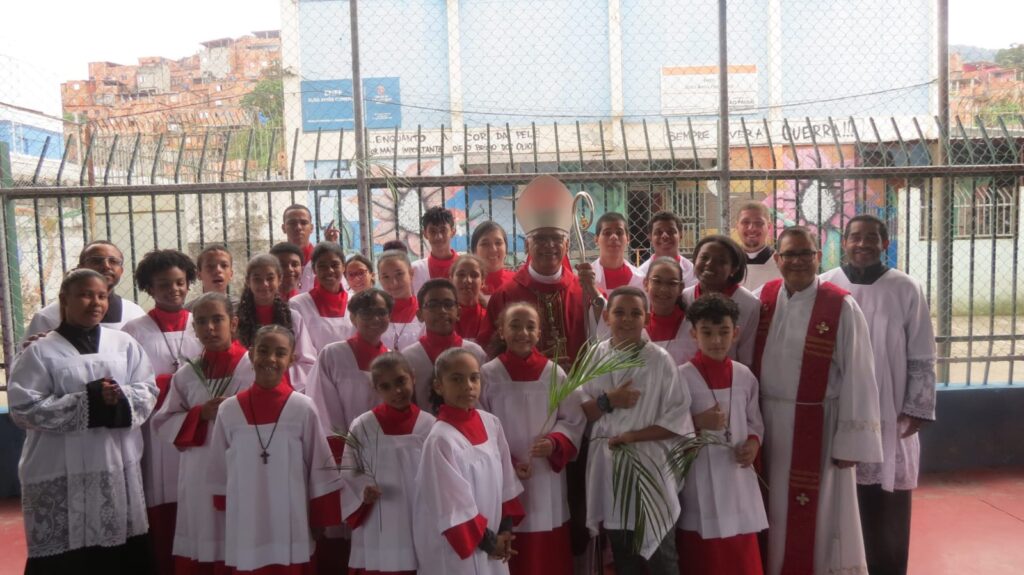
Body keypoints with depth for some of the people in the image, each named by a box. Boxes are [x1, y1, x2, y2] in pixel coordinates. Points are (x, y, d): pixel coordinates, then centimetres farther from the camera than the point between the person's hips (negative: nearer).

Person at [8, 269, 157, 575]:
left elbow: (149, 391, 6)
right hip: (62, 477, -3)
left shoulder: (124, 343, 8)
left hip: (118, 469, 3)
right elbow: (24, 408, -9)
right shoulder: (40, 352, -2)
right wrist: (87, 401, -17)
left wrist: (122, 398, -16)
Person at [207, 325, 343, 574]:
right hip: (245, 534, 2)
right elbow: (220, 472, 7)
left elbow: (321, 469, -2)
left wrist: (323, 523, 1)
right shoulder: (229, 409, -2)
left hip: (291, 533, -1)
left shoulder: (303, 408, -7)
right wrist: (227, 511, 11)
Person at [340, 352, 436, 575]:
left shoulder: (429, 425, -3)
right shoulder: (362, 426, -4)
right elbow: (348, 473, 2)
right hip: (376, 533, 0)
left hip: (419, 530, 1)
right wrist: (362, 490, -16)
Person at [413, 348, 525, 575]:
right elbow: (452, 506, -17)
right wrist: (487, 540, -9)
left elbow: (506, 479, 6)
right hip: (456, 551, -6)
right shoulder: (441, 439, -20)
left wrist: (505, 529, 3)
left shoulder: (491, 423, -2)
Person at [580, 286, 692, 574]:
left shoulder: (659, 359, -6)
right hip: (608, 464, 3)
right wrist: (607, 402, -15)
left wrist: (632, 436, -15)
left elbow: (678, 420, -8)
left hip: (650, 464, -3)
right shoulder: (595, 357, 1)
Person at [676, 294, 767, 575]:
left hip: (738, 475, 4)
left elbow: (755, 423, 13)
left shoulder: (745, 376, 3)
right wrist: (697, 423, -21)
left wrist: (753, 443, -6)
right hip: (699, 477, -3)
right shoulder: (682, 377, -9)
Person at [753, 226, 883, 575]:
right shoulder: (763, 298, 1)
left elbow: (857, 377, -11)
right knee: (775, 510, 15)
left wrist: (850, 440, -13)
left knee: (819, 514, 7)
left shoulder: (842, 308, -11)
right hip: (769, 423, 4)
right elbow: (749, 361, 6)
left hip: (818, 426, -4)